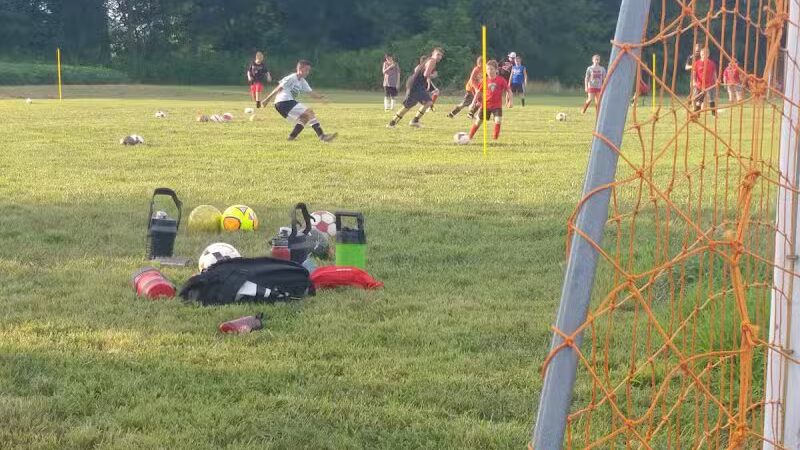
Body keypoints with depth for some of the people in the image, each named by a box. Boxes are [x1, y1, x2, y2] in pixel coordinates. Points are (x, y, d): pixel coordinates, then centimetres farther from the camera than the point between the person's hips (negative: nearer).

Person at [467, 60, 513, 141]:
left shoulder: (501, 80, -8)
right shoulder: (485, 81, -1)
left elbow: (508, 90, -2)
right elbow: (479, 92, 7)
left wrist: (510, 101, -9)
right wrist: (474, 102, 1)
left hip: (497, 105, -2)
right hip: (486, 105, 2)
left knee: (498, 120, -20)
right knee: (478, 121, 8)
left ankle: (495, 137, -3)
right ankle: (470, 137, 22)